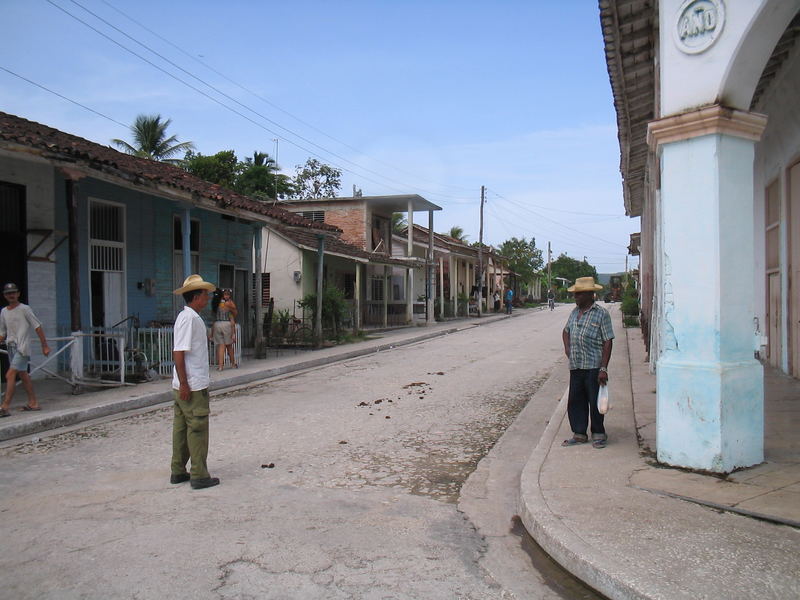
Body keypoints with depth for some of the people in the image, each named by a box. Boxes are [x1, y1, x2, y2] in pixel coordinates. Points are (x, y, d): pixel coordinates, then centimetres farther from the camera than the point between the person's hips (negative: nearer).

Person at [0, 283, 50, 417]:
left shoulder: (24, 309, -5)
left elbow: (37, 327, -7)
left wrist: (45, 346, -9)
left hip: (22, 347, -7)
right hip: (11, 347, 7)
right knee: (23, 375, 12)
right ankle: (33, 403, 21)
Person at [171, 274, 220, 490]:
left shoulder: (188, 317, 14)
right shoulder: (189, 318, -16)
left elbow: (178, 352, 19)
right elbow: (179, 353, -21)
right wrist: (184, 384, -21)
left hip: (184, 385, 10)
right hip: (193, 386, -10)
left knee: (181, 427, 15)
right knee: (197, 429, -2)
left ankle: (178, 472, 24)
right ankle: (199, 476, 6)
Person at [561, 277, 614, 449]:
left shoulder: (601, 314, -8)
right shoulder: (574, 312, 11)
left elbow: (607, 343, -11)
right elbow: (566, 331, 30)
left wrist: (603, 369, -17)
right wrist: (567, 347, 11)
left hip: (593, 367, -6)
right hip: (575, 366, 6)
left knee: (595, 402, 4)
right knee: (575, 401, 9)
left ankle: (598, 434, 19)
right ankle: (579, 434, 21)